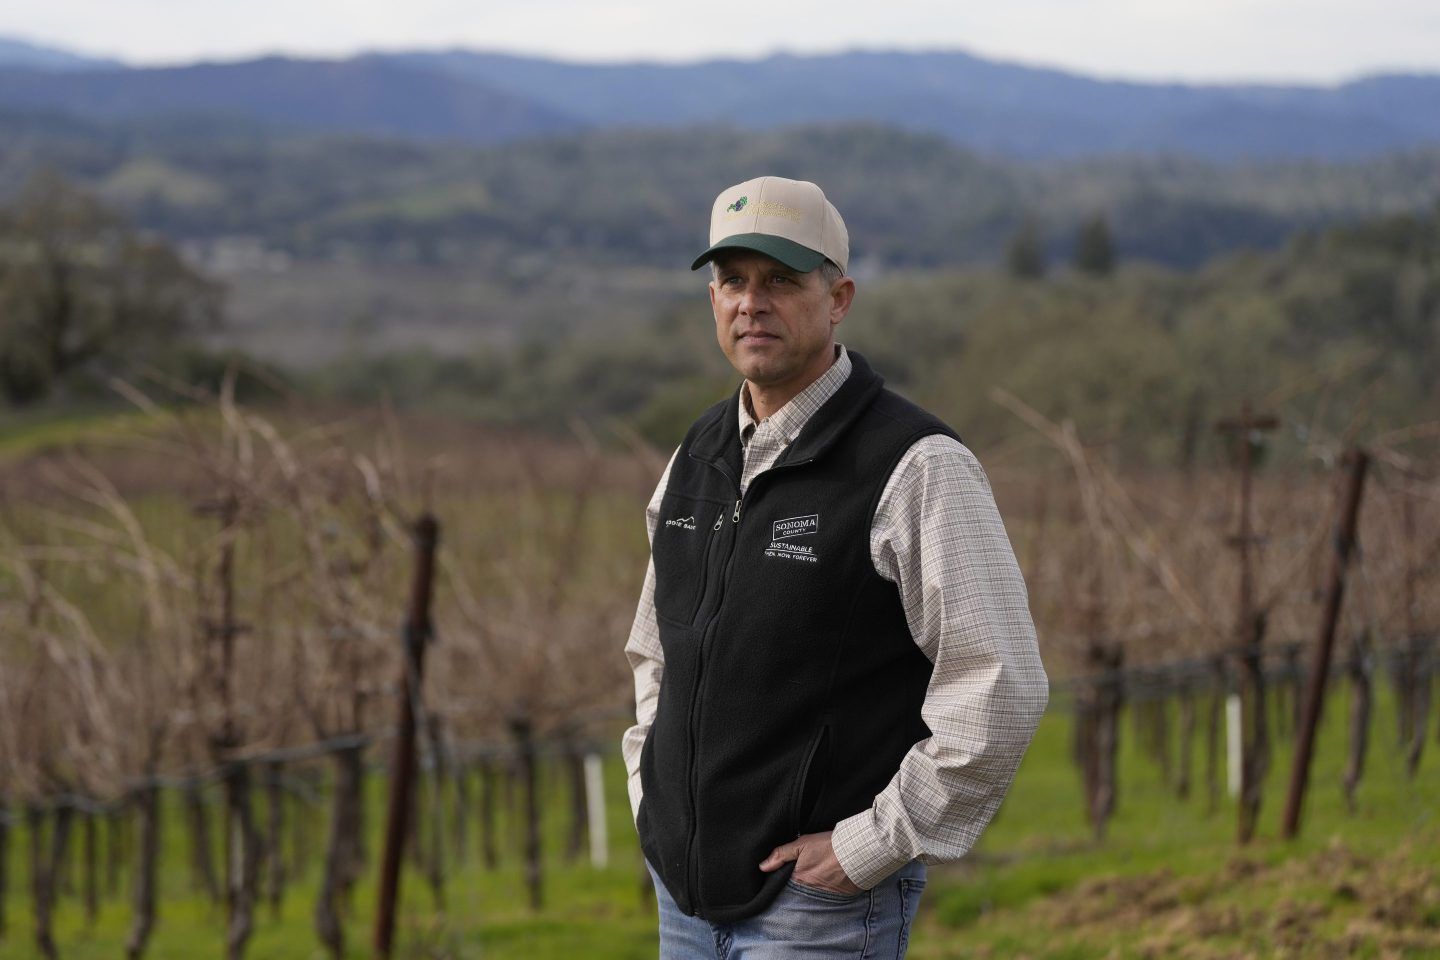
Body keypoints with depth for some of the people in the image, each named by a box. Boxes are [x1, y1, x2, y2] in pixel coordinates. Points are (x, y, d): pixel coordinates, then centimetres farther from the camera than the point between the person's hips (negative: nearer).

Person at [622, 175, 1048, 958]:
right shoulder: (701, 454, 9)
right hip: (688, 888, 7)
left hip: (825, 897, -7)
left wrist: (870, 844, -18)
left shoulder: (917, 468, -14)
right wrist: (651, 797, 12)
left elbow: (1000, 692, -20)